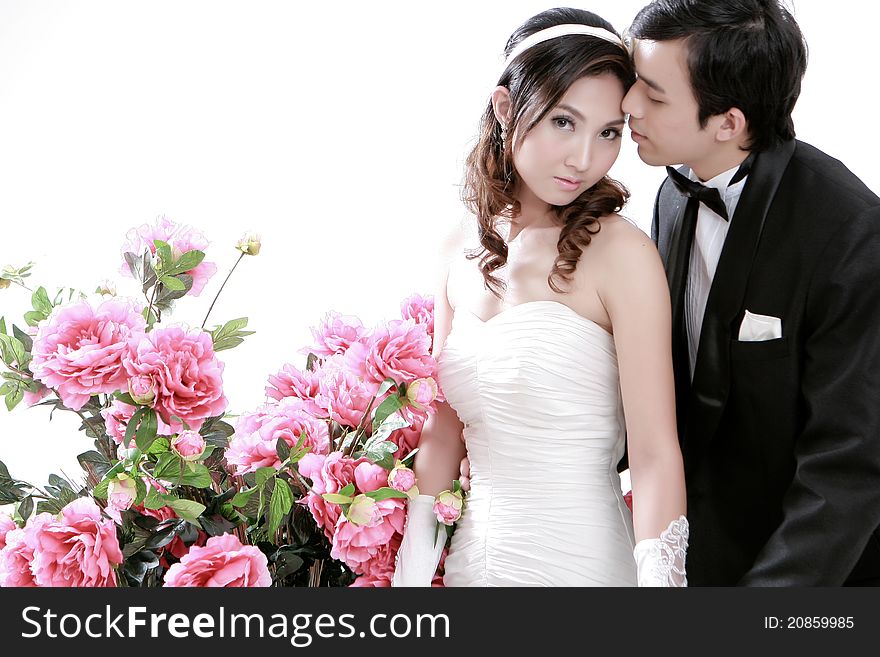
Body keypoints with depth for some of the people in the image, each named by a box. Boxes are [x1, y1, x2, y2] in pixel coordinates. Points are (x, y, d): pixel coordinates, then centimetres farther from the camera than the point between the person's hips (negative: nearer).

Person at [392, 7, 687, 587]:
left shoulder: (622, 253, -14)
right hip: (474, 556, 5)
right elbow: (443, 436, 6)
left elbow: (656, 456, -18)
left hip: (581, 562, -5)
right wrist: (411, 568, 0)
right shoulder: (464, 261, 2)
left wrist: (659, 576, -29)